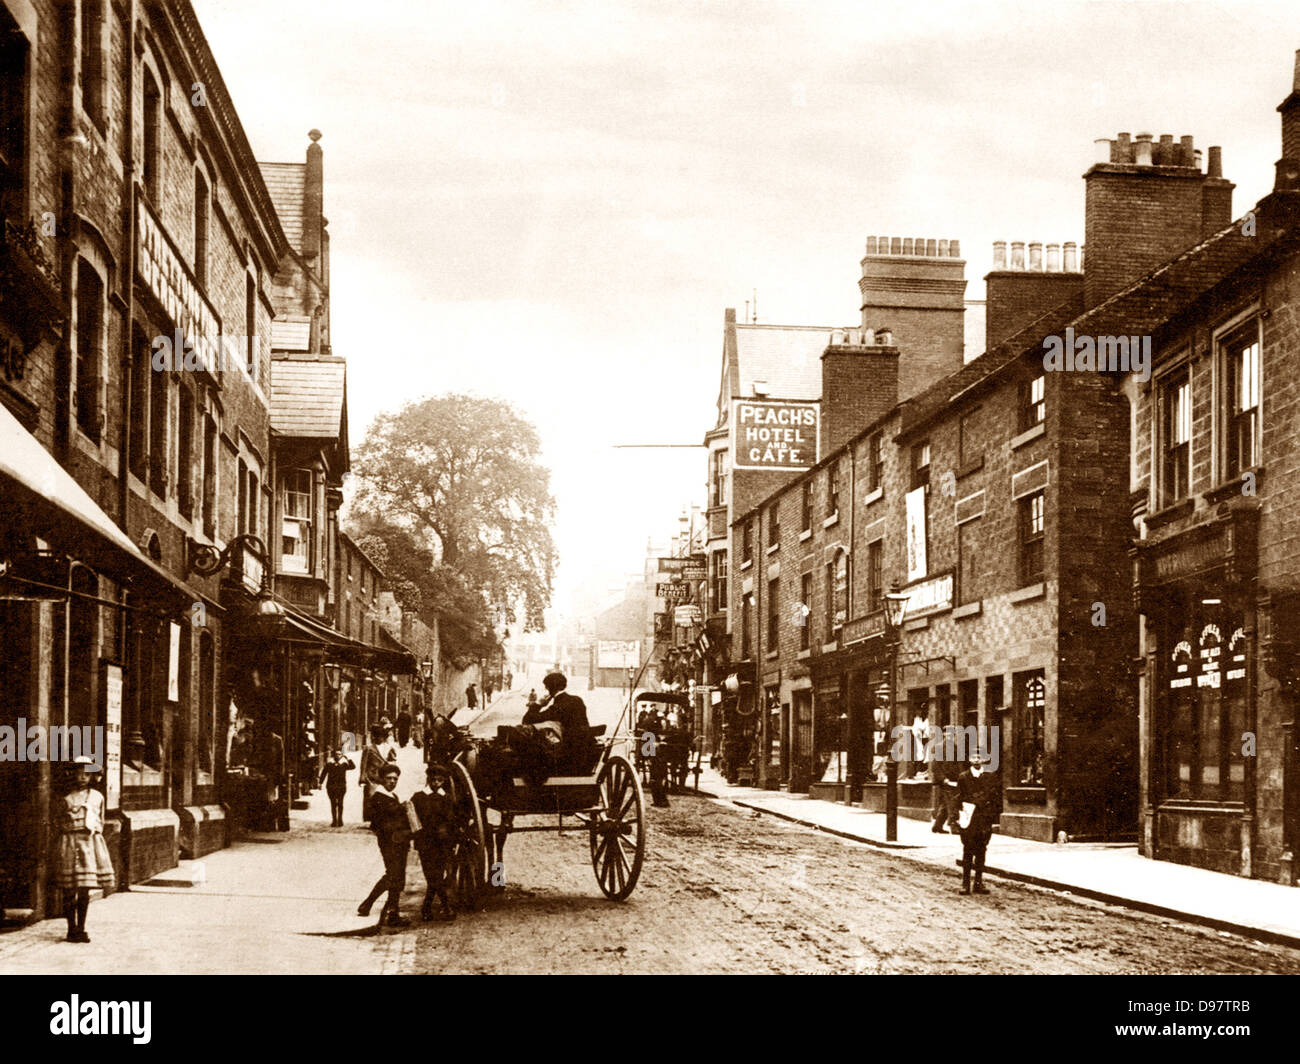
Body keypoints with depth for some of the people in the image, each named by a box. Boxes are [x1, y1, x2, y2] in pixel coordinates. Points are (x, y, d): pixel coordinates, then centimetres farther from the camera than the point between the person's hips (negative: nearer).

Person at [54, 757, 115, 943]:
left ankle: (81, 929, 8)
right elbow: (61, 825, 9)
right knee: (71, 891, -3)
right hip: (70, 842, -2)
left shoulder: (97, 797, 10)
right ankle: (72, 930, 3)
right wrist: (60, 851, 5)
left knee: (85, 890, 1)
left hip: (90, 842, 2)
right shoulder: (67, 798, 5)